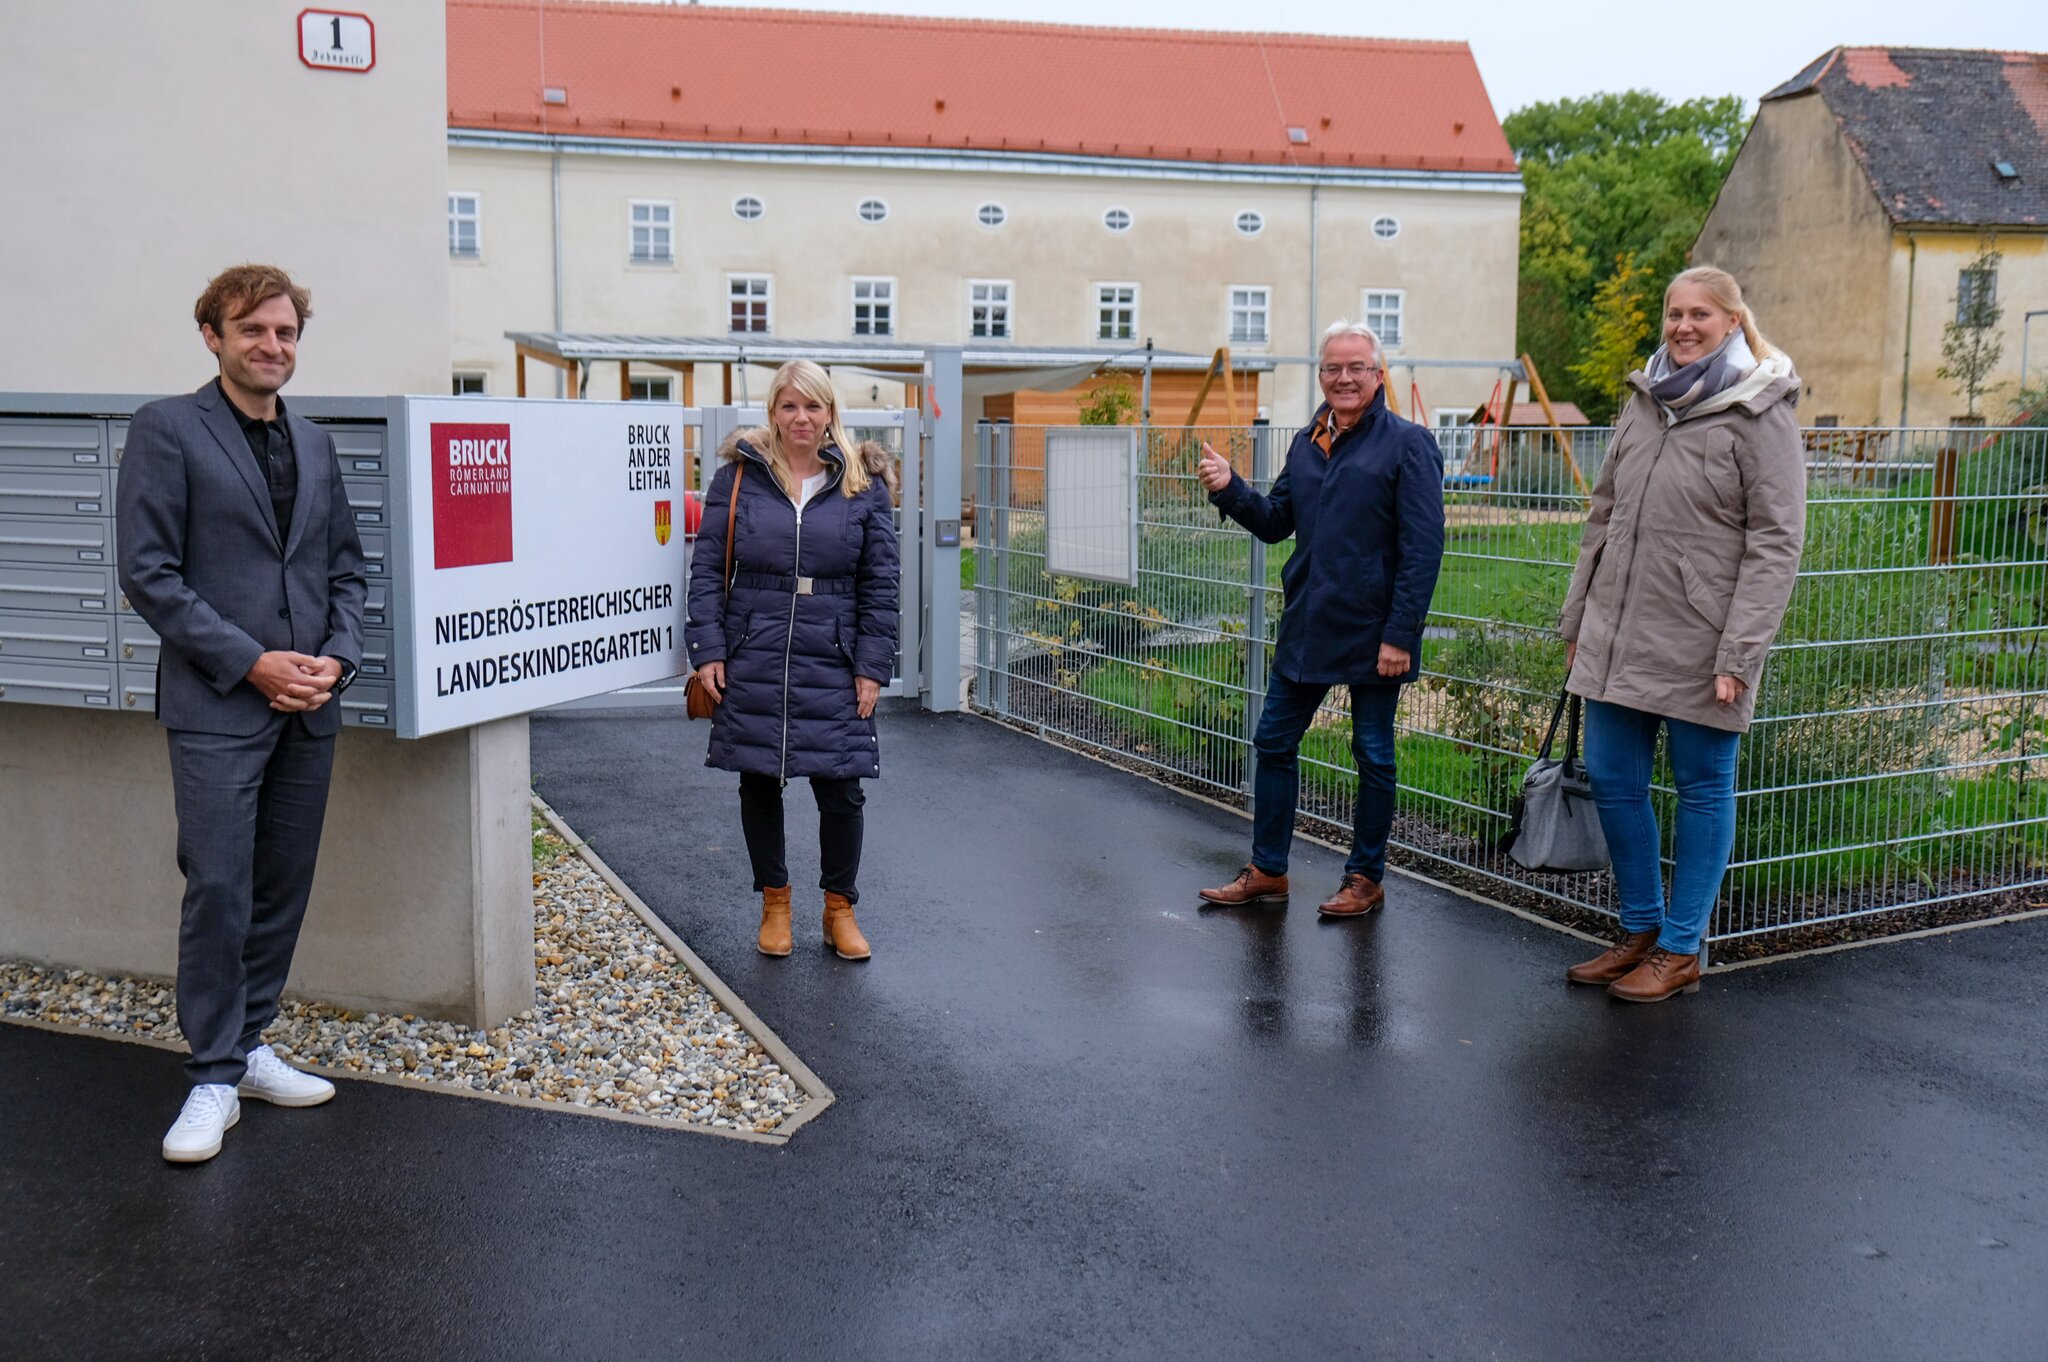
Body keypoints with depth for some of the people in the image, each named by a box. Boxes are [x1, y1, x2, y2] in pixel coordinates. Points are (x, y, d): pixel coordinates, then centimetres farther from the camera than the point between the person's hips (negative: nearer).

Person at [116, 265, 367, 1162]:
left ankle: (247, 1047, 24)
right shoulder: (168, 430, -3)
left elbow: (345, 565, 16)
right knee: (219, 893, -5)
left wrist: (338, 656, -1)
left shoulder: (314, 443, 14)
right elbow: (148, 572, -9)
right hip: (218, 708, -5)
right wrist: (251, 663, -14)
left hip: (308, 711, 6)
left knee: (283, 890, 11)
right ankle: (214, 1078, 8)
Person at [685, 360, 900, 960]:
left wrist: (873, 667, -2)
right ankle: (774, 903, 28)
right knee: (758, 786, 10)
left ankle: (840, 909, 21)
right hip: (752, 660, 1)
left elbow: (880, 583, 4)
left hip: (834, 664, 0)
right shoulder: (738, 476, 2)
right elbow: (707, 567, 3)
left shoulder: (863, 484, 3)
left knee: (841, 791, 1)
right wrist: (708, 650, -5)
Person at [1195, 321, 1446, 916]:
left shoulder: (1406, 443, -9)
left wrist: (1401, 634, -19)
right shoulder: (1306, 443, 11)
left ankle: (1366, 878, 22)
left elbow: (1423, 548, -13)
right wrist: (1229, 489, -5)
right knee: (1273, 743, 10)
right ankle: (1267, 870, 22)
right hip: (1306, 628, 6)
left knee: (1373, 756, 7)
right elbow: (1276, 522, 14)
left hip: (1371, 635, -6)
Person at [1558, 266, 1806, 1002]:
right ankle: (1639, 931, 27)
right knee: (1612, 782, 10)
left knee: (1702, 790, 6)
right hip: (1617, 636, 6)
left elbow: (1775, 545, -10)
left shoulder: (1760, 416, -7)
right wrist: (1576, 620, 14)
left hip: (1698, 647, -6)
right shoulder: (1643, 401, 11)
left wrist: (1740, 655, -17)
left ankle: (1679, 951, 17)